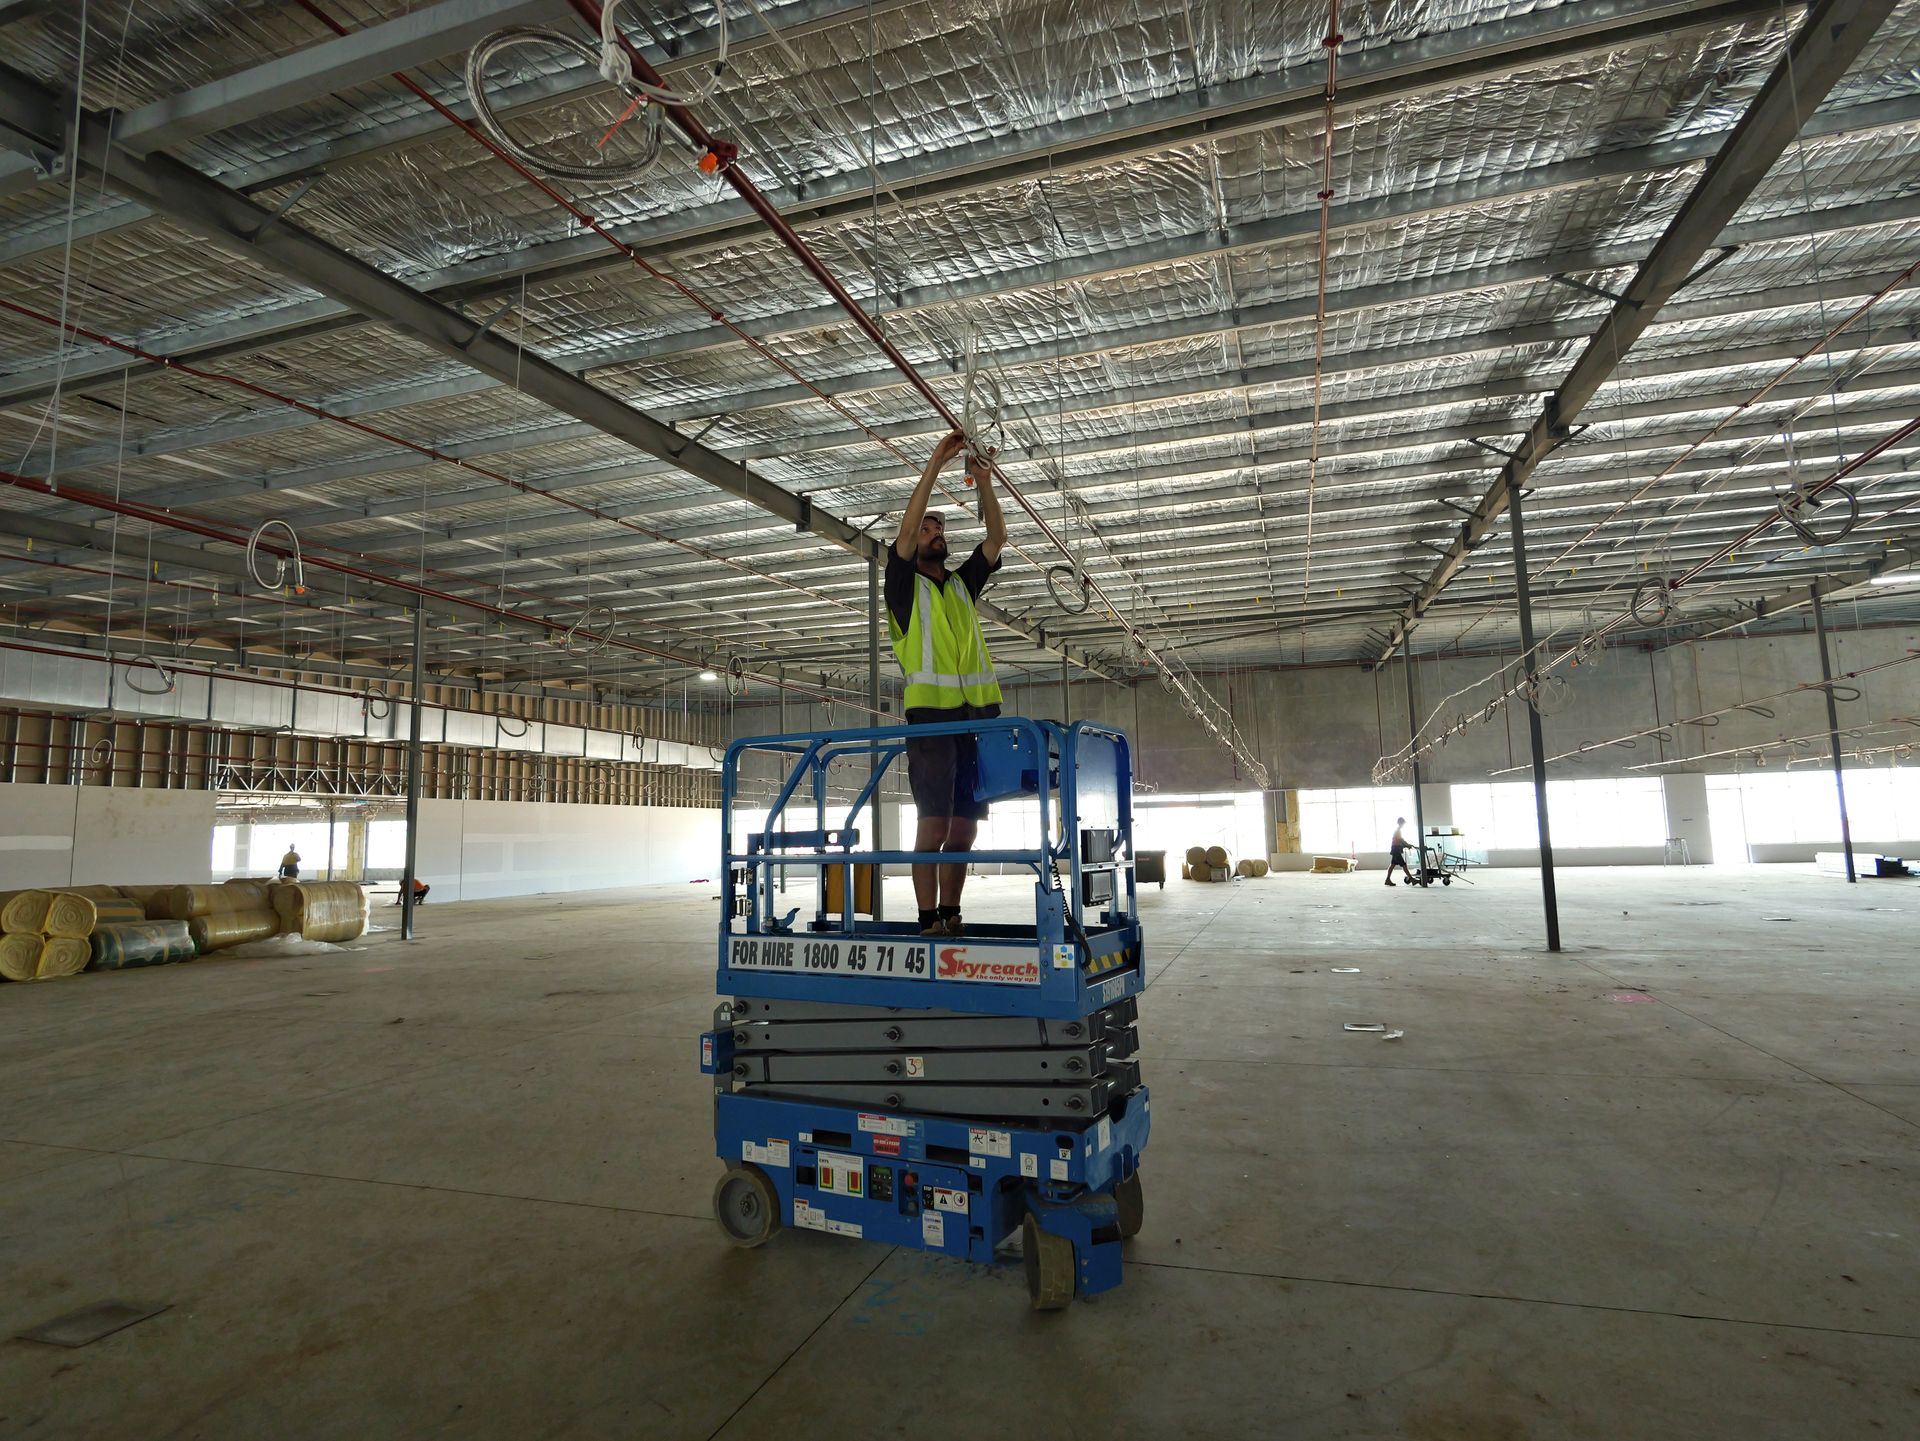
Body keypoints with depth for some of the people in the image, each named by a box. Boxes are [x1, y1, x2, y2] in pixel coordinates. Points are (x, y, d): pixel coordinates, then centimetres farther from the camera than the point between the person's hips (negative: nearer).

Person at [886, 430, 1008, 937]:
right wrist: (935, 463, -7)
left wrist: (983, 481, 1)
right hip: (932, 714, -5)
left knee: (965, 828, 5)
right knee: (934, 825, -8)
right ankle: (928, 921, -3)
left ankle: (950, 914, 14)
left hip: (977, 714, 5)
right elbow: (905, 529, -6)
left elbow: (996, 538, 12)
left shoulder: (962, 583, 22)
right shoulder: (905, 585, 8)